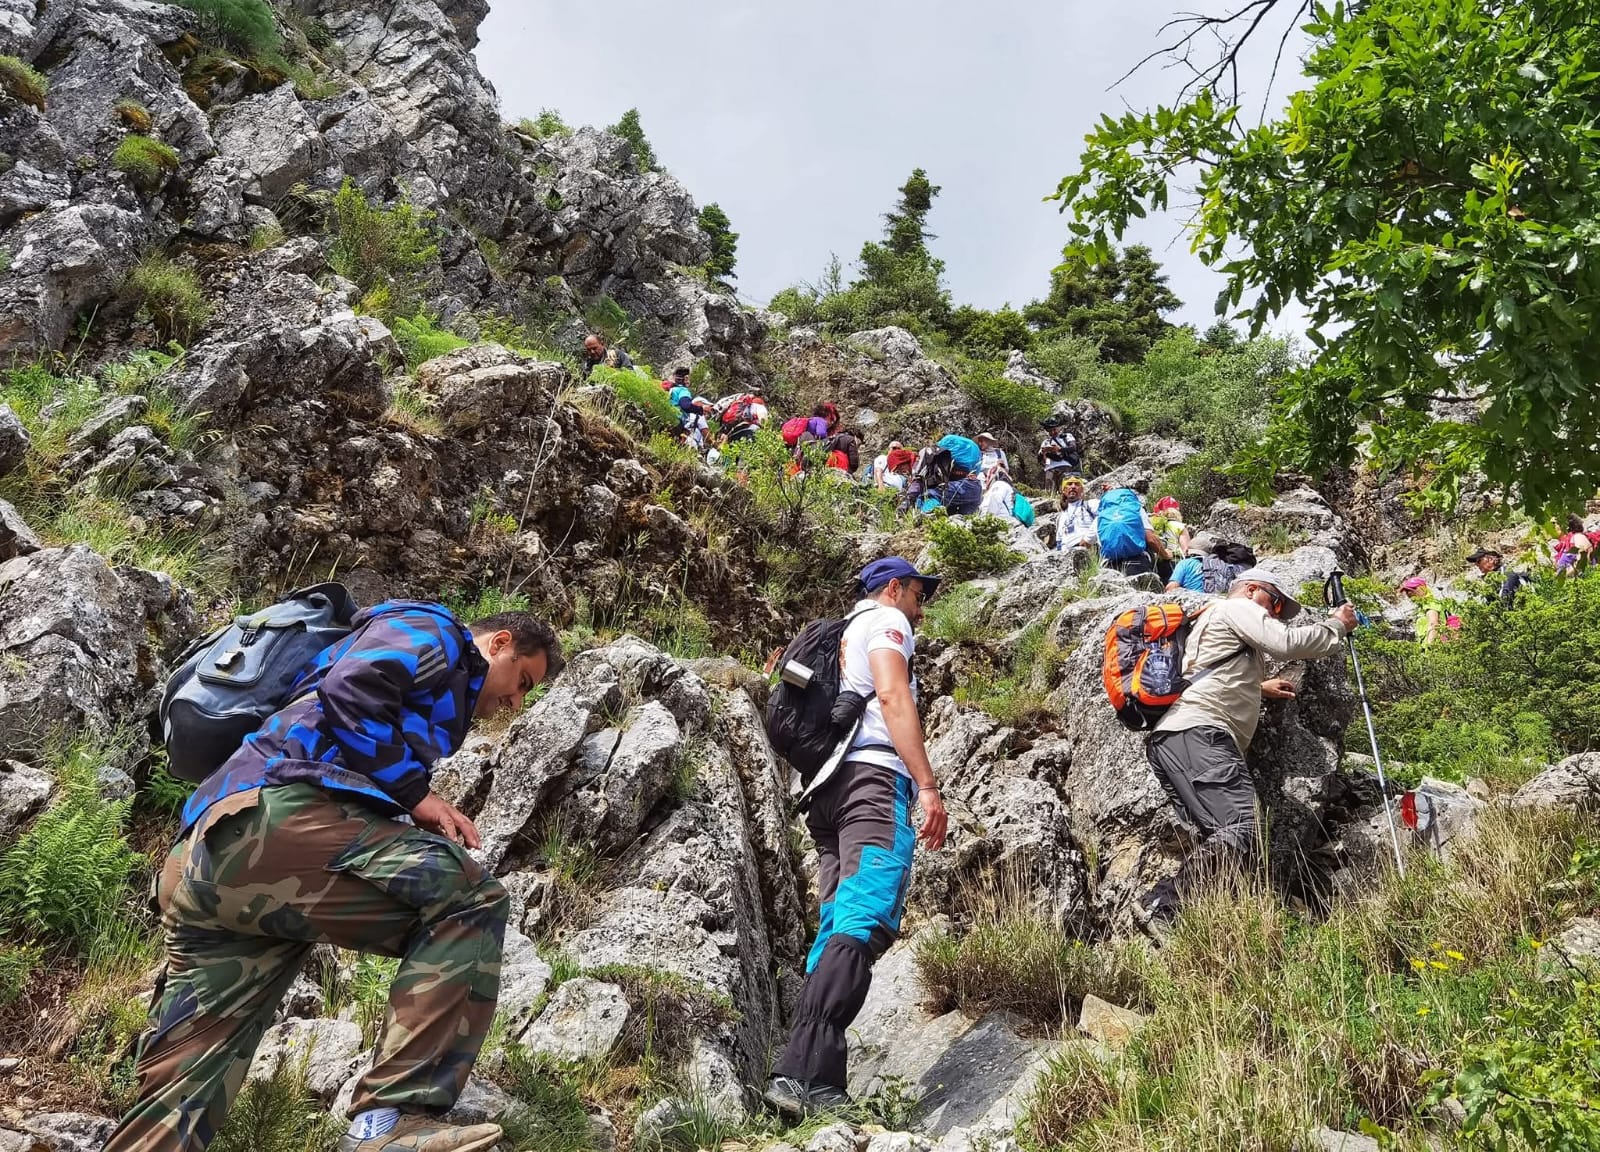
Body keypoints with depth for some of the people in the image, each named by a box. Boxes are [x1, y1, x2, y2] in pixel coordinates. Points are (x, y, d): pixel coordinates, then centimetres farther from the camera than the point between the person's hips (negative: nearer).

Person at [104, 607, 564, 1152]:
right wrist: (414, 793, -5)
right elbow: (350, 688, -11)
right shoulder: (431, 632, 11)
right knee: (470, 902, -15)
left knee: (180, 1094, 8)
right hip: (268, 816, -10)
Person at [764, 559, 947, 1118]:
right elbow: (892, 696, -9)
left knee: (840, 929, 1)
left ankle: (820, 1086, -7)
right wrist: (927, 786, -16)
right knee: (865, 923, -21)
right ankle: (800, 1074, -33)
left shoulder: (843, 636, 35)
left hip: (829, 786, 9)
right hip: (872, 776, -9)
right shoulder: (884, 619, 9)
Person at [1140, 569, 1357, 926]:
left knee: (1223, 840, -2)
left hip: (1170, 739, 11)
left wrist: (1258, 687, 49)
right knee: (1241, 835, -24)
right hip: (1196, 734, -11)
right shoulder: (1237, 607, 11)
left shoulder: (1208, 621, 40)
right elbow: (1287, 643, -5)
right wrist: (1336, 625, 12)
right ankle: (1163, 906, -33)